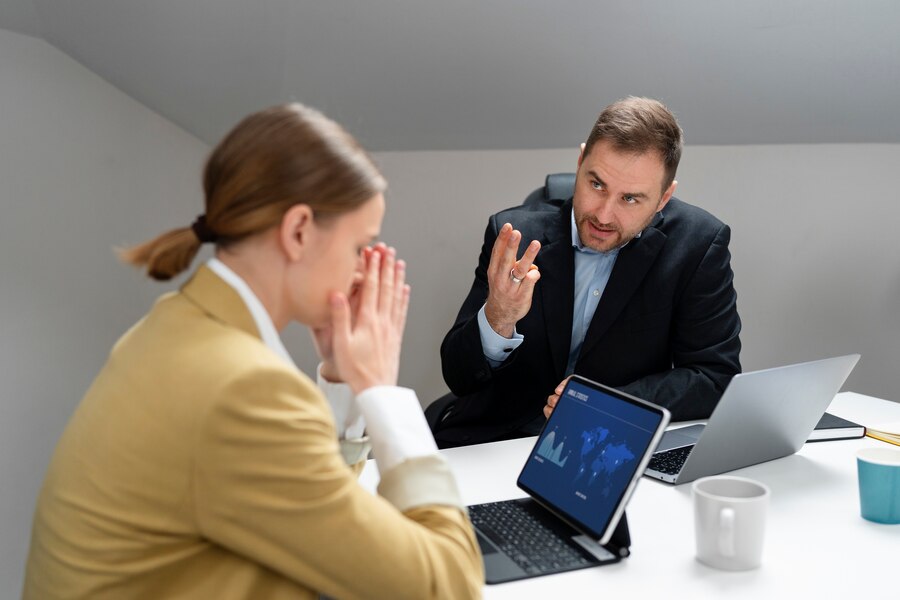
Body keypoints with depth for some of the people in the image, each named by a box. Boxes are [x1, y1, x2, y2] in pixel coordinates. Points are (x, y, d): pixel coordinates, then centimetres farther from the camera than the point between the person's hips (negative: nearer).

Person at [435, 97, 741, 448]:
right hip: (495, 442, 0)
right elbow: (458, 378, -5)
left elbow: (716, 379, -5)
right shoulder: (516, 234, -4)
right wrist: (497, 320, -27)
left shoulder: (698, 245, -6)